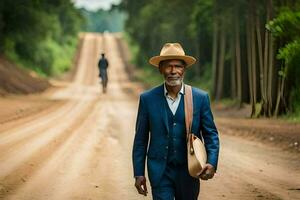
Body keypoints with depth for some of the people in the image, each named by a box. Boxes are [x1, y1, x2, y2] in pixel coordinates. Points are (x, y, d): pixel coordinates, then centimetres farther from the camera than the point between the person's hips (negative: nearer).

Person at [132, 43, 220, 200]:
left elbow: (211, 134, 2)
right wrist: (139, 173, 1)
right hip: (160, 172, -1)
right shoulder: (147, 99, -1)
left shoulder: (200, 98, -1)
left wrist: (212, 163, -14)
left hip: (189, 172, 1)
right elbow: (140, 139, 3)